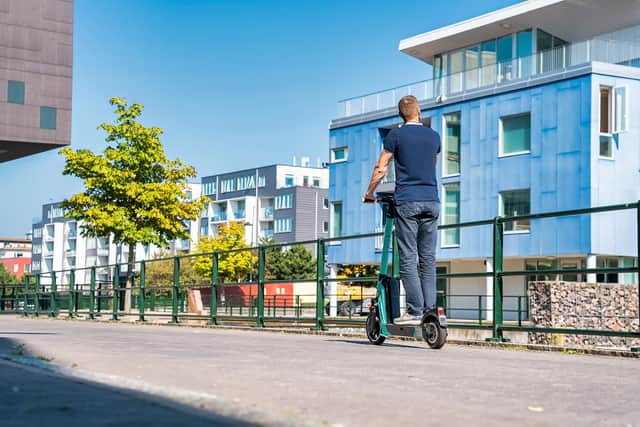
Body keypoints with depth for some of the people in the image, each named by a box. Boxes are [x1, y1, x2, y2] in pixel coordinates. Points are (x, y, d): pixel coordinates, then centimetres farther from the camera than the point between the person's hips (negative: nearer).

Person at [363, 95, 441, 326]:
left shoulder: (396, 135, 0)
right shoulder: (434, 136, 13)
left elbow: (380, 169, 2)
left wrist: (369, 193, 16)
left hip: (407, 202, -4)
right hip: (431, 201, 4)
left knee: (408, 259, -4)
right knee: (428, 258, 6)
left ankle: (415, 311, -9)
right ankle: (430, 310, 3)